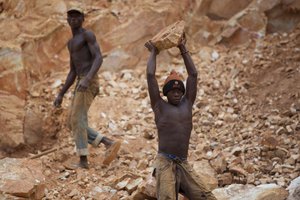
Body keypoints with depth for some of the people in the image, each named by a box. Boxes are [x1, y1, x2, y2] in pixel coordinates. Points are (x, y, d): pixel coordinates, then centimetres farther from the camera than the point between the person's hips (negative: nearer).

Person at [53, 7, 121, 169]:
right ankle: (109, 143, -3)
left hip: (89, 83, -9)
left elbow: (99, 58, -15)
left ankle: (83, 160, -14)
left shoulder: (88, 34, -1)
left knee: (77, 120, -14)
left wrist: (87, 79, -31)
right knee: (73, 124, 2)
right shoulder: (71, 43, 27)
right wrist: (60, 95, 21)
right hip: (81, 85, 9)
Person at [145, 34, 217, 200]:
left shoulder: (187, 104, 18)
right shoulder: (159, 106, 8)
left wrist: (183, 49, 23)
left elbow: (193, 75, 18)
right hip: (164, 163, -5)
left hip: (184, 165, 5)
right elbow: (150, 75, 4)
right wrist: (153, 53, 16)